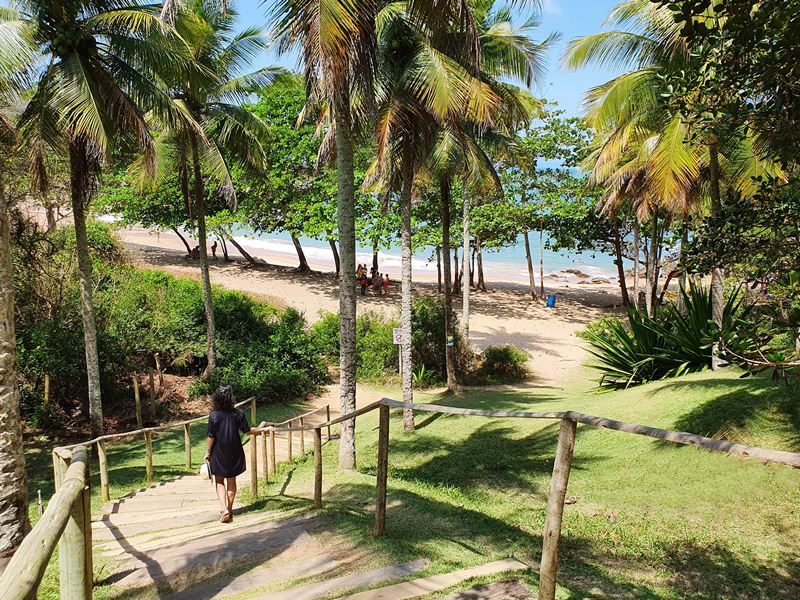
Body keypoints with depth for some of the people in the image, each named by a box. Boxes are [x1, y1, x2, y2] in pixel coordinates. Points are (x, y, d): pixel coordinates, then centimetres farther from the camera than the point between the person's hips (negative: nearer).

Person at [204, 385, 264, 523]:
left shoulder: (214, 416, -14)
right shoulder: (238, 414, -11)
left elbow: (211, 437, -9)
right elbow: (247, 431, -7)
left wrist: (208, 452, 4)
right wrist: (262, 429, 8)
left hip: (219, 453, -1)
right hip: (234, 453, 1)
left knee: (219, 481, 12)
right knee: (231, 481, 15)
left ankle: (224, 509, -5)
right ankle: (229, 510, 24)